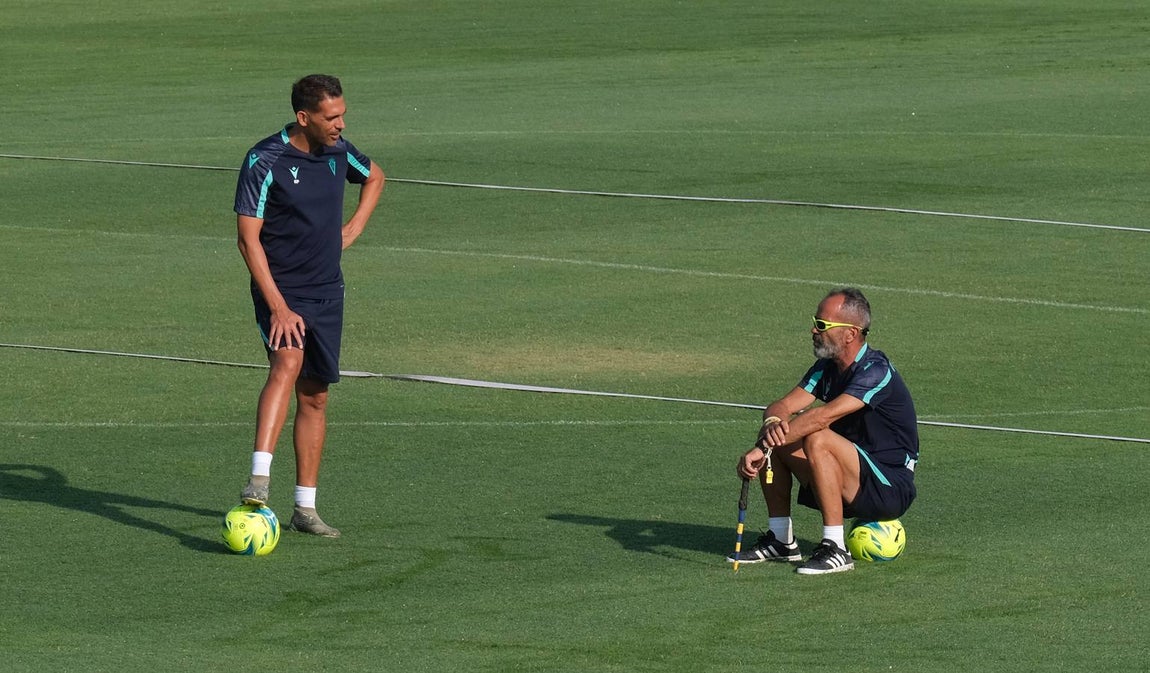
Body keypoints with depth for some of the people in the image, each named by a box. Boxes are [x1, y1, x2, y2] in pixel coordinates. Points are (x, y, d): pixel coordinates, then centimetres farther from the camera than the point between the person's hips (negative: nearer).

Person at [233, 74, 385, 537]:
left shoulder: (338, 151, 4)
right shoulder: (264, 162, -15)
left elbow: (374, 177, 28)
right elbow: (248, 238, -17)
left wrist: (354, 227, 12)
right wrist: (278, 307, -23)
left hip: (327, 291, 6)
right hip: (280, 290, -6)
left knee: (314, 396, 8)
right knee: (287, 363, -30)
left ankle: (305, 508, 16)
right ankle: (258, 480, -41)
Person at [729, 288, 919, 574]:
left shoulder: (876, 371, -21)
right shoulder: (827, 367, 7)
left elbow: (822, 416, -32)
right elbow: (782, 406, -1)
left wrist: (760, 450, -34)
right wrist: (772, 423, -28)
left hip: (890, 490, -8)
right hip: (854, 486, 8)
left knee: (817, 440, -31)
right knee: (774, 440, -1)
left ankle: (835, 550, -27)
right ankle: (781, 540, 6)